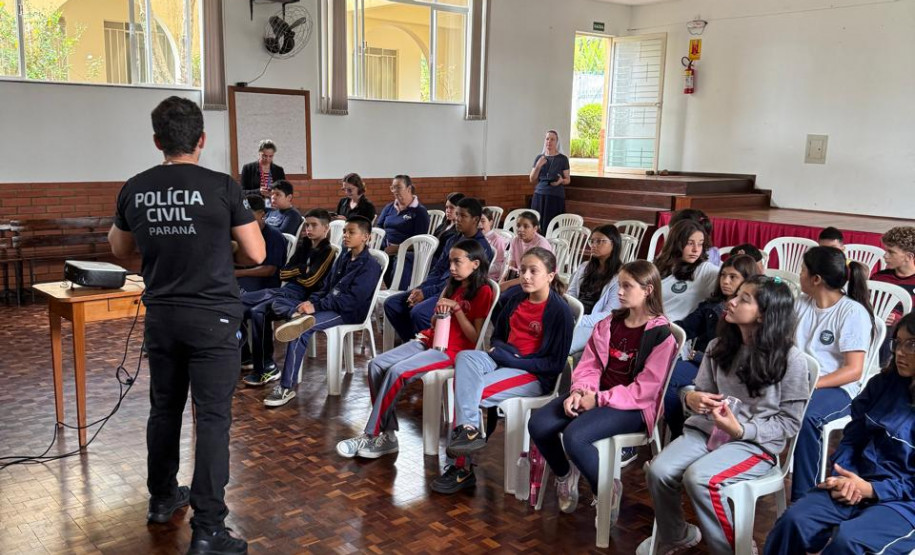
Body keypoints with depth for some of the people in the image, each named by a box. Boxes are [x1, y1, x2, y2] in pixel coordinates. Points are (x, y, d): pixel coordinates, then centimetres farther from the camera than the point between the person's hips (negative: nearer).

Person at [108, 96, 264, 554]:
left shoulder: (134, 189, 1)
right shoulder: (222, 187, -11)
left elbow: (120, 250, 17)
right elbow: (256, 254, -5)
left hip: (161, 316, 5)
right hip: (212, 317, -4)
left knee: (164, 408, 19)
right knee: (213, 417, -2)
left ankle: (162, 498, 36)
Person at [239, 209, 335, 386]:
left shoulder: (328, 252, -5)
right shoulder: (303, 246, 20)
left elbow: (310, 280, -14)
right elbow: (283, 273, 14)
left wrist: (295, 271, 4)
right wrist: (302, 270, -2)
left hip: (302, 297, -9)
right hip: (284, 290, 9)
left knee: (258, 312, -30)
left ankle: (267, 368, -18)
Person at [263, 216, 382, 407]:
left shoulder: (370, 266, -10)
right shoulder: (343, 257, 16)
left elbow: (352, 300, -19)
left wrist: (317, 306, -23)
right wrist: (311, 302, -4)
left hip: (349, 313, -9)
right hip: (329, 305, 9)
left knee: (300, 332, -30)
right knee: (277, 305, -4)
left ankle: (286, 388, -24)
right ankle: (300, 316, -36)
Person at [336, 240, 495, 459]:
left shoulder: (483, 292, -7)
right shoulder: (453, 286, 16)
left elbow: (475, 338, -12)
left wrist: (456, 308, -17)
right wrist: (441, 309, -1)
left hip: (453, 350, -8)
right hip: (430, 340, 8)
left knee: (397, 371, -26)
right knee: (377, 364, -11)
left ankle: (372, 436, -13)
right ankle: (387, 434, -11)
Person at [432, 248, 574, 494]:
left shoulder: (560, 310, -11)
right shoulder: (514, 298, 7)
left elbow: (556, 363, -12)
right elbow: (498, 335, 21)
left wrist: (515, 361, -17)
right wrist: (501, 349, -3)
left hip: (535, 374, -6)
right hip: (504, 359, 6)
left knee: (466, 390, -25)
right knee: (465, 357, -26)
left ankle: (460, 467, -12)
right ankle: (468, 428, -32)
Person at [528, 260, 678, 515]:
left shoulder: (660, 334, -9)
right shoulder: (610, 322, 10)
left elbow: (645, 389, -15)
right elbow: (590, 363, 8)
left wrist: (600, 399, -19)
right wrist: (579, 392, -12)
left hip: (633, 406, -6)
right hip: (596, 396, 7)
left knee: (574, 436, -31)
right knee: (538, 424, -13)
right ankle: (565, 474, 16)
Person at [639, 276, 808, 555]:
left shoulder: (790, 359, -11)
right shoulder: (719, 346, 5)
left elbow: (790, 421, -6)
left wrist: (741, 430, -20)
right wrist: (691, 397, -13)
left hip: (755, 442, -5)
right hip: (708, 429, 5)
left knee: (700, 479, -31)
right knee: (659, 471, -19)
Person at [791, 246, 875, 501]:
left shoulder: (853, 312, -7)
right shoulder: (802, 303, 13)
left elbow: (853, 371, -12)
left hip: (836, 388, -5)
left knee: (805, 416, -38)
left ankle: (804, 497, -24)